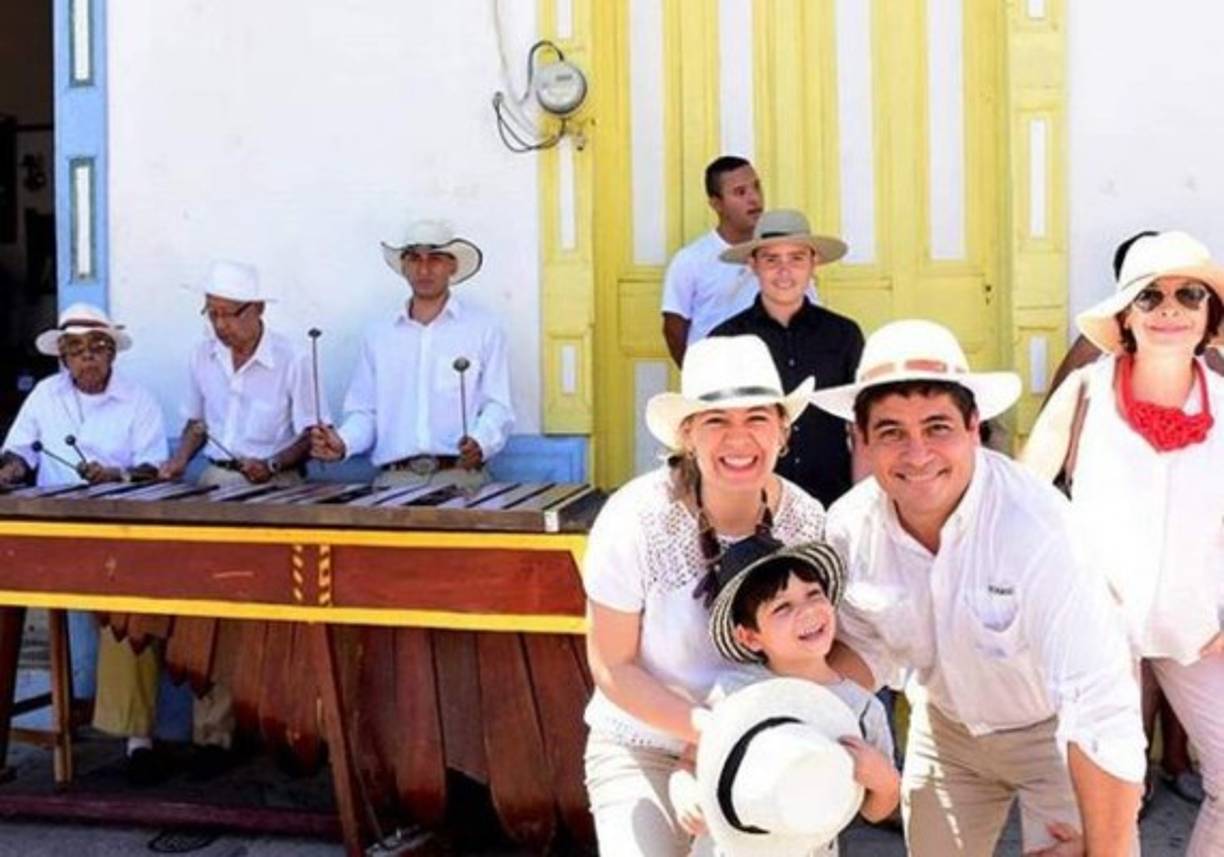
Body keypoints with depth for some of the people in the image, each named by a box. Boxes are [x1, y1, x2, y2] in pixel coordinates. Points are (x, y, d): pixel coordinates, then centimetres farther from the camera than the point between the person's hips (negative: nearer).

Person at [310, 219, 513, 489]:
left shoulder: (483, 328, 8)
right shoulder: (379, 336, 18)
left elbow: (497, 406, 3)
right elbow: (364, 411, 18)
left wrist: (480, 444, -17)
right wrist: (343, 442, -2)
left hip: (459, 475, -2)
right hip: (395, 478, 2)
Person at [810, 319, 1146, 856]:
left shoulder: (1037, 527, -36)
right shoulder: (850, 527, -18)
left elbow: (1103, 715, -34)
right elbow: (866, 647, 0)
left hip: (1057, 731, -4)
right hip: (946, 729, 4)